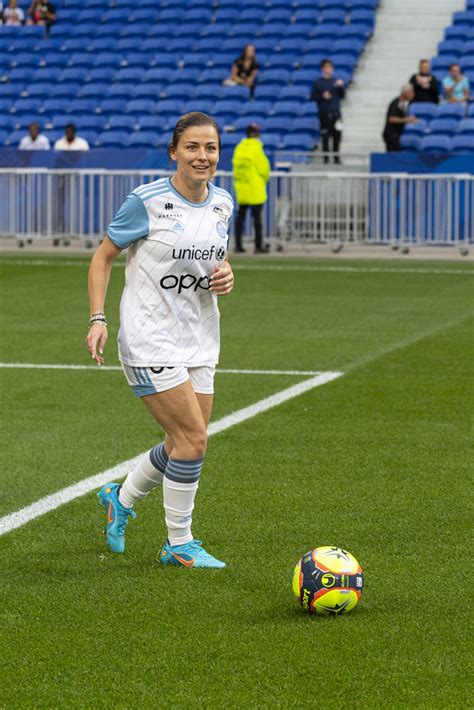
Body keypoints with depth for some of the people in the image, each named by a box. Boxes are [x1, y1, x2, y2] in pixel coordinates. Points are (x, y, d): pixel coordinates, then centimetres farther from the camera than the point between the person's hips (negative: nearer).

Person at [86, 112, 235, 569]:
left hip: (199, 340, 7)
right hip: (150, 341, -7)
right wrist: (97, 318, -12)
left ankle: (121, 498, 37)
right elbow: (103, 256, -3)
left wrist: (225, 275, -2)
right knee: (193, 439, -11)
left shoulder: (222, 204, 5)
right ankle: (180, 545, 5)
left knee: (184, 444, 10)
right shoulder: (146, 201, -12)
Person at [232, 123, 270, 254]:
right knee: (257, 216, -3)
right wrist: (265, 179, 7)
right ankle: (258, 246, -3)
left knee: (241, 215, 11)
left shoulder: (239, 147, 7)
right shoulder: (256, 147, -12)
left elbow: (236, 164, 8)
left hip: (241, 186, 6)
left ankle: (238, 244, 11)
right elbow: (263, 166, -12)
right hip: (255, 187, -6)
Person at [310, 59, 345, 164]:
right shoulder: (318, 83, 2)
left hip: (335, 112, 2)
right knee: (325, 136, -2)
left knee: (337, 135, -1)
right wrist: (322, 96, -14)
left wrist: (341, 87, -10)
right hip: (324, 113, -2)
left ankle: (336, 156, 8)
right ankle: (326, 157, 5)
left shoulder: (336, 81, 9)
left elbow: (342, 95, 8)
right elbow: (312, 97, 1)